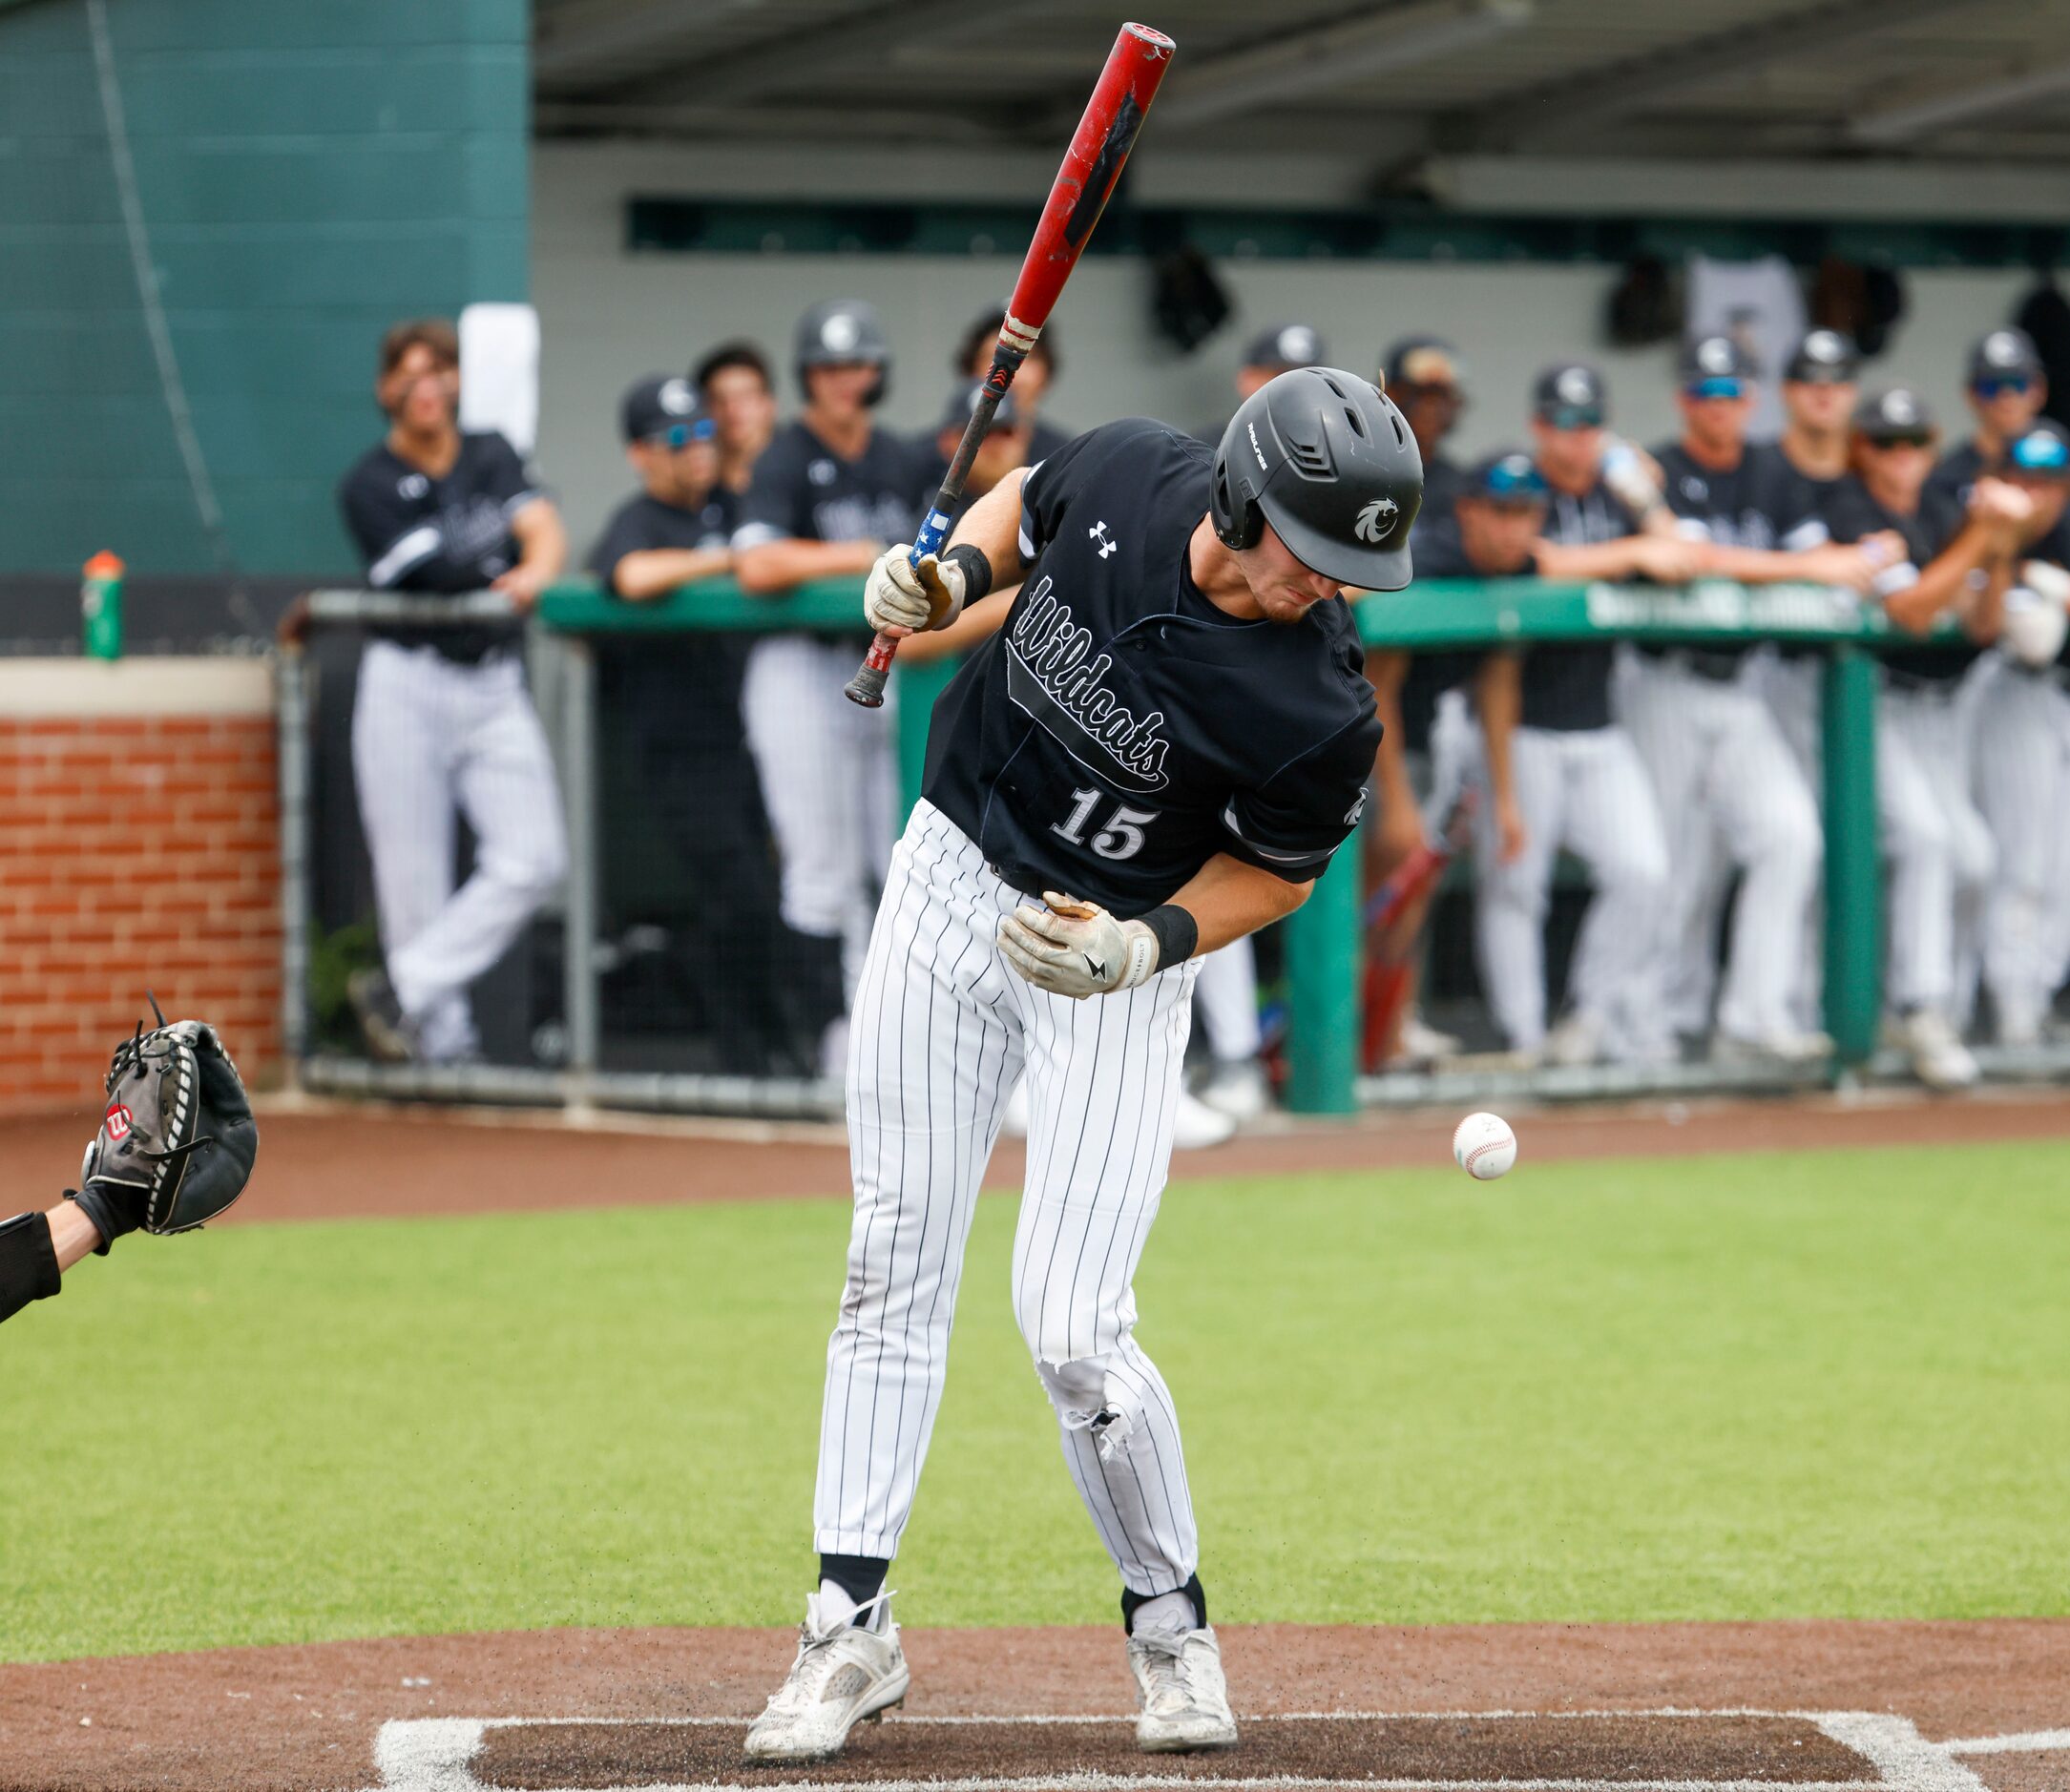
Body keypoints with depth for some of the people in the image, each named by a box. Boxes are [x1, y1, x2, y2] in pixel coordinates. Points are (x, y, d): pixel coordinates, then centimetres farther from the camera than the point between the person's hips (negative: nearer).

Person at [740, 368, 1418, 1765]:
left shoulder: (1321, 711, -27)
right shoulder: (1127, 475, -17)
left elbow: (1280, 867, -8)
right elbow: (1025, 505, 8)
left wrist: (1145, 945, -23)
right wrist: (953, 578, -11)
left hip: (1123, 966, -4)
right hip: (953, 881, 4)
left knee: (1071, 1331, -11)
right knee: (896, 1269, 5)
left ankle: (1170, 1617, 13)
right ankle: (852, 1625, 13)